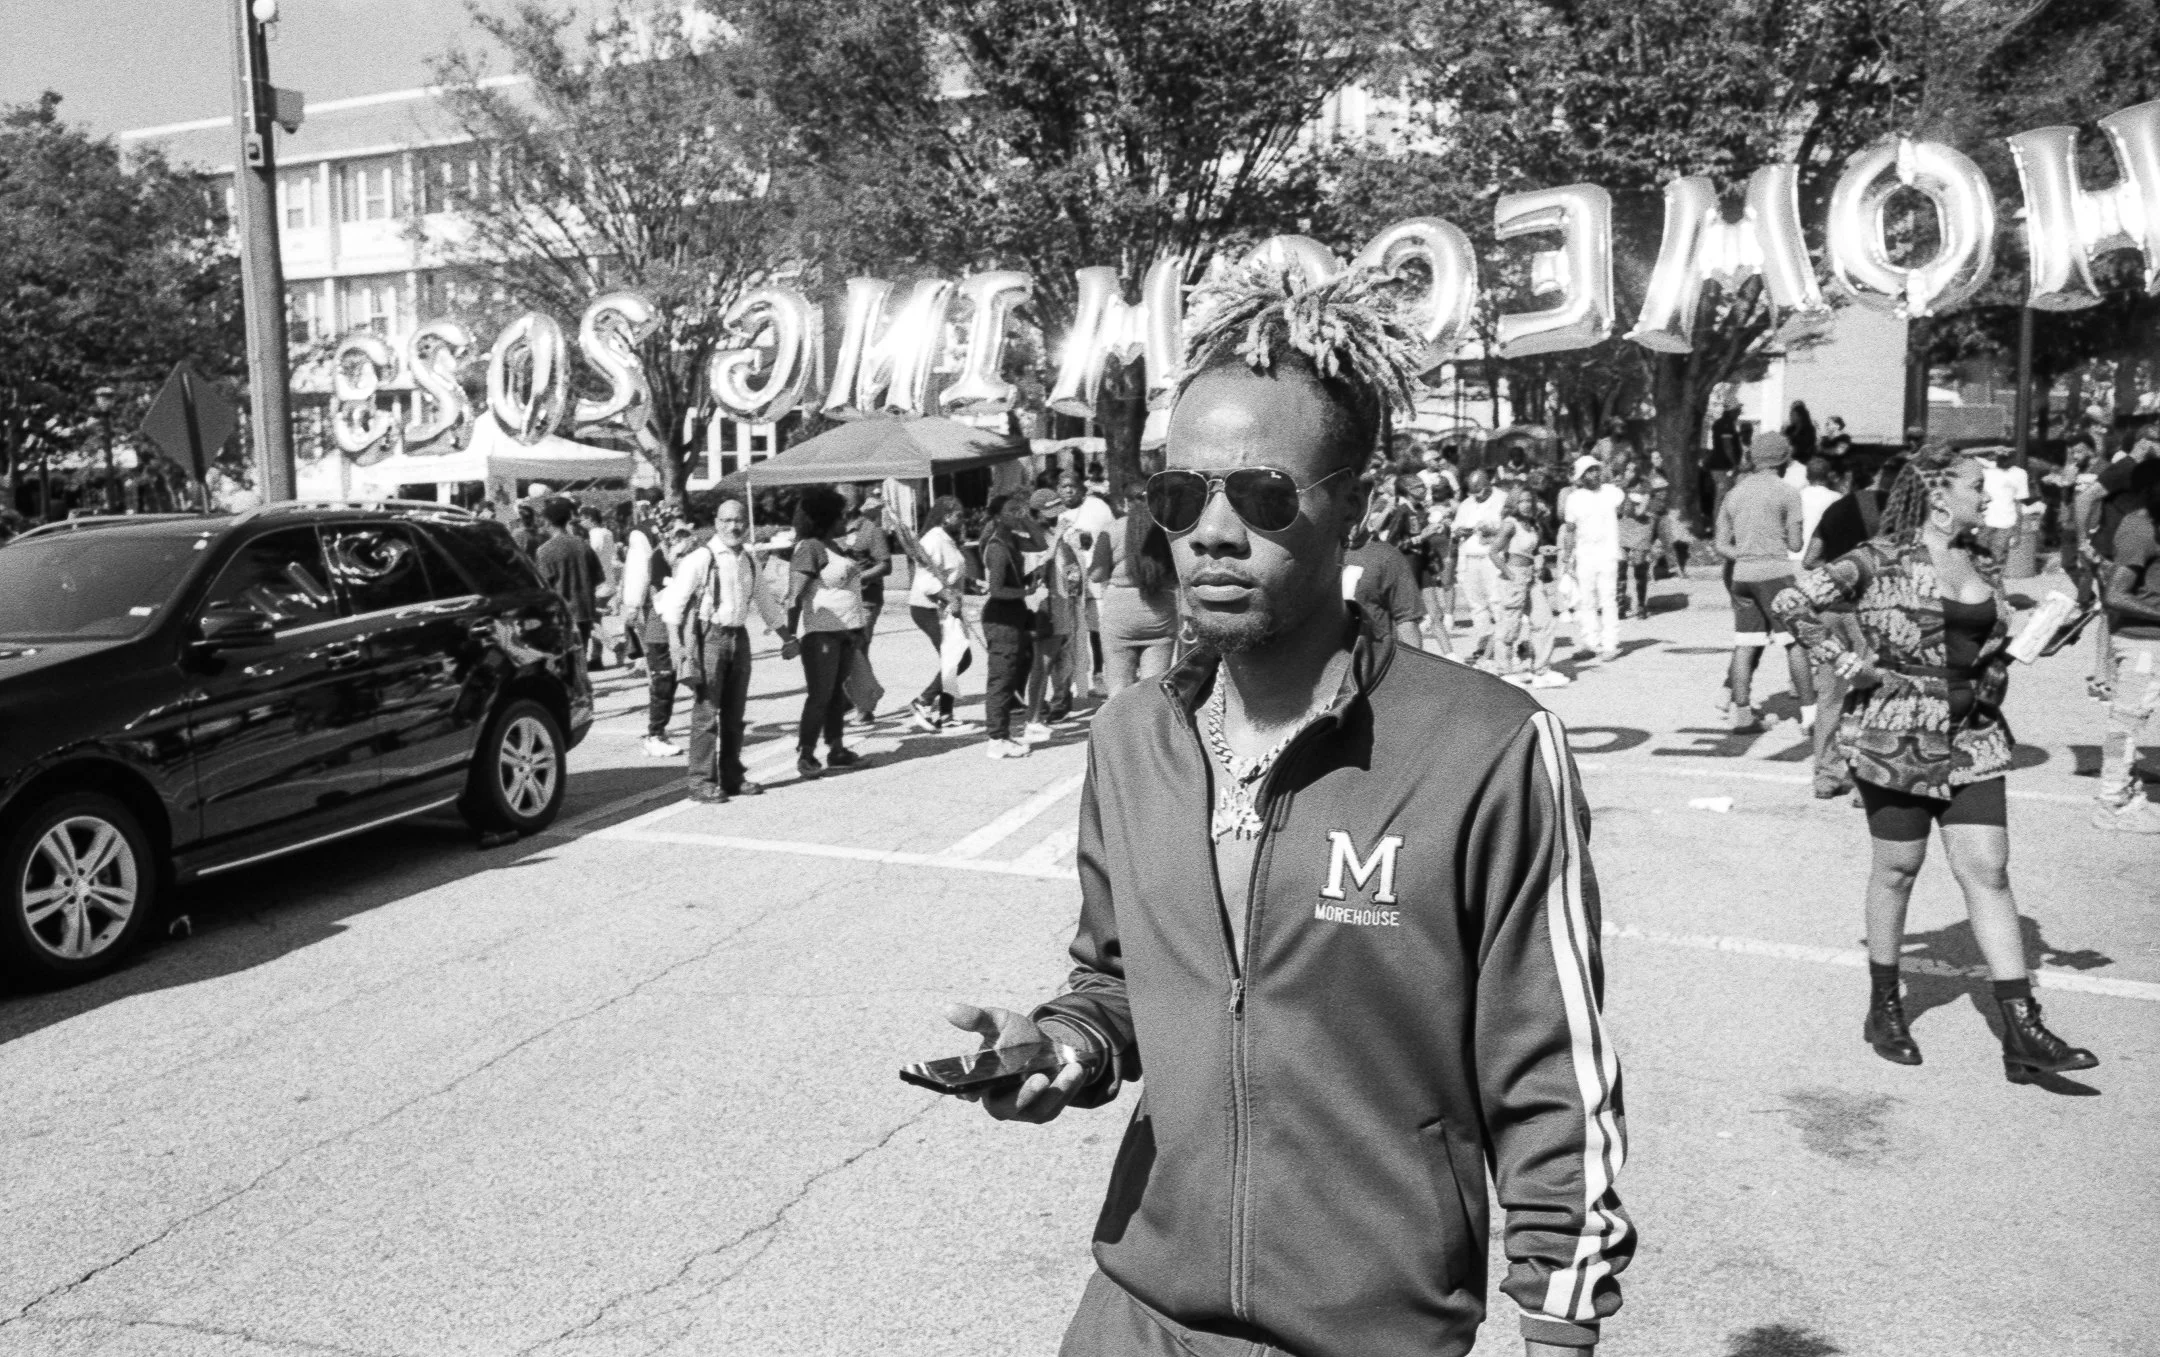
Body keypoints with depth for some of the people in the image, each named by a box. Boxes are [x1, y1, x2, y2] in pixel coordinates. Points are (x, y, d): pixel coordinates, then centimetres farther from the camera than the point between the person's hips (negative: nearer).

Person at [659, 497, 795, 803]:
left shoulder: (749, 559, 12)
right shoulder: (701, 558, -9)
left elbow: (765, 600, 23)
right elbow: (674, 598, -13)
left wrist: (786, 637, 24)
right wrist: (675, 639, -23)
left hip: (738, 636, 6)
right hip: (708, 636, -6)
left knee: (734, 713, 12)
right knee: (706, 712, -6)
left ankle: (732, 777, 22)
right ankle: (702, 782, 0)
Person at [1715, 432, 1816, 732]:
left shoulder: (1733, 494, 13)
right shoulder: (1787, 493, -4)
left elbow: (1721, 545, 10)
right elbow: (1795, 545, -4)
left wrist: (1745, 557, 7)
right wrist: (1800, 540, 16)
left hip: (1742, 575, 6)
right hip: (1776, 573, -6)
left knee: (1746, 645, 7)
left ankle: (1740, 713, 8)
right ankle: (1809, 712, -5)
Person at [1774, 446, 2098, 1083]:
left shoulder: (1984, 567, 11)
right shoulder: (1881, 561, -9)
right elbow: (1791, 603, -13)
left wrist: (1990, 686, 6)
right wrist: (1850, 663, -16)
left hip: (1974, 741, 5)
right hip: (1897, 737, -5)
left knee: (1988, 871, 1)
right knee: (1898, 868, 6)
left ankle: (2023, 1033, 3)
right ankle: (1884, 1010, 23)